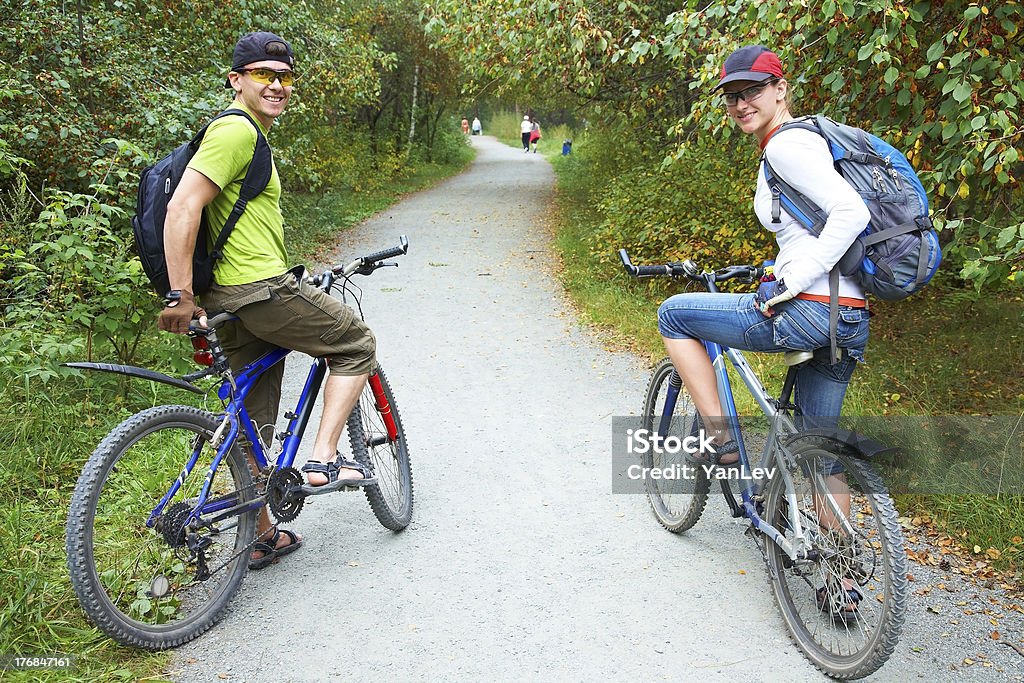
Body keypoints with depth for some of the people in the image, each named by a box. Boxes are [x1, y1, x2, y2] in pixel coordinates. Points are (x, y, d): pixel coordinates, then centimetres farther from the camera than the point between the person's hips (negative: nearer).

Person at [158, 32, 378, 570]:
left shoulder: (246, 132, 21)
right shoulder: (238, 130, -12)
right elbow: (182, 209, -21)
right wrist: (180, 297, -21)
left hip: (236, 302, 10)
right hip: (265, 290, -10)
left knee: (253, 421, 14)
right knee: (356, 344, 9)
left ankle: (262, 538, 25)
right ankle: (323, 460, 5)